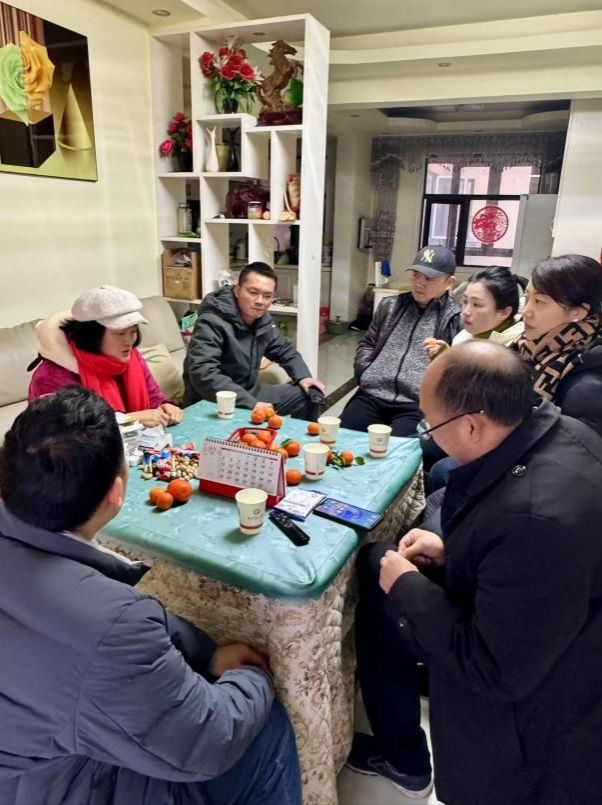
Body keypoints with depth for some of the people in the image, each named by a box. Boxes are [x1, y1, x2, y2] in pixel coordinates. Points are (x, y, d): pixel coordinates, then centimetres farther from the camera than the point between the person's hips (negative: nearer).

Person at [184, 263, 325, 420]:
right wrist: (251, 404, -37)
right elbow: (203, 375, -35)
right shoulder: (212, 323, -23)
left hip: (251, 392, 8)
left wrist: (303, 377, -1)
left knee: (311, 394, 10)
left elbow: (284, 350, 18)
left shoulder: (262, 319, 1)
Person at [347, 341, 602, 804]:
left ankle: (404, 759, 32)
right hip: (523, 620, 8)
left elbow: (495, 671, -28)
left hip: (532, 696, -8)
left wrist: (406, 587, -17)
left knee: (379, 609, 3)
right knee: (375, 563, 10)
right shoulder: (554, 429, -12)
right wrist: (451, 548, -2)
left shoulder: (538, 517, -39)